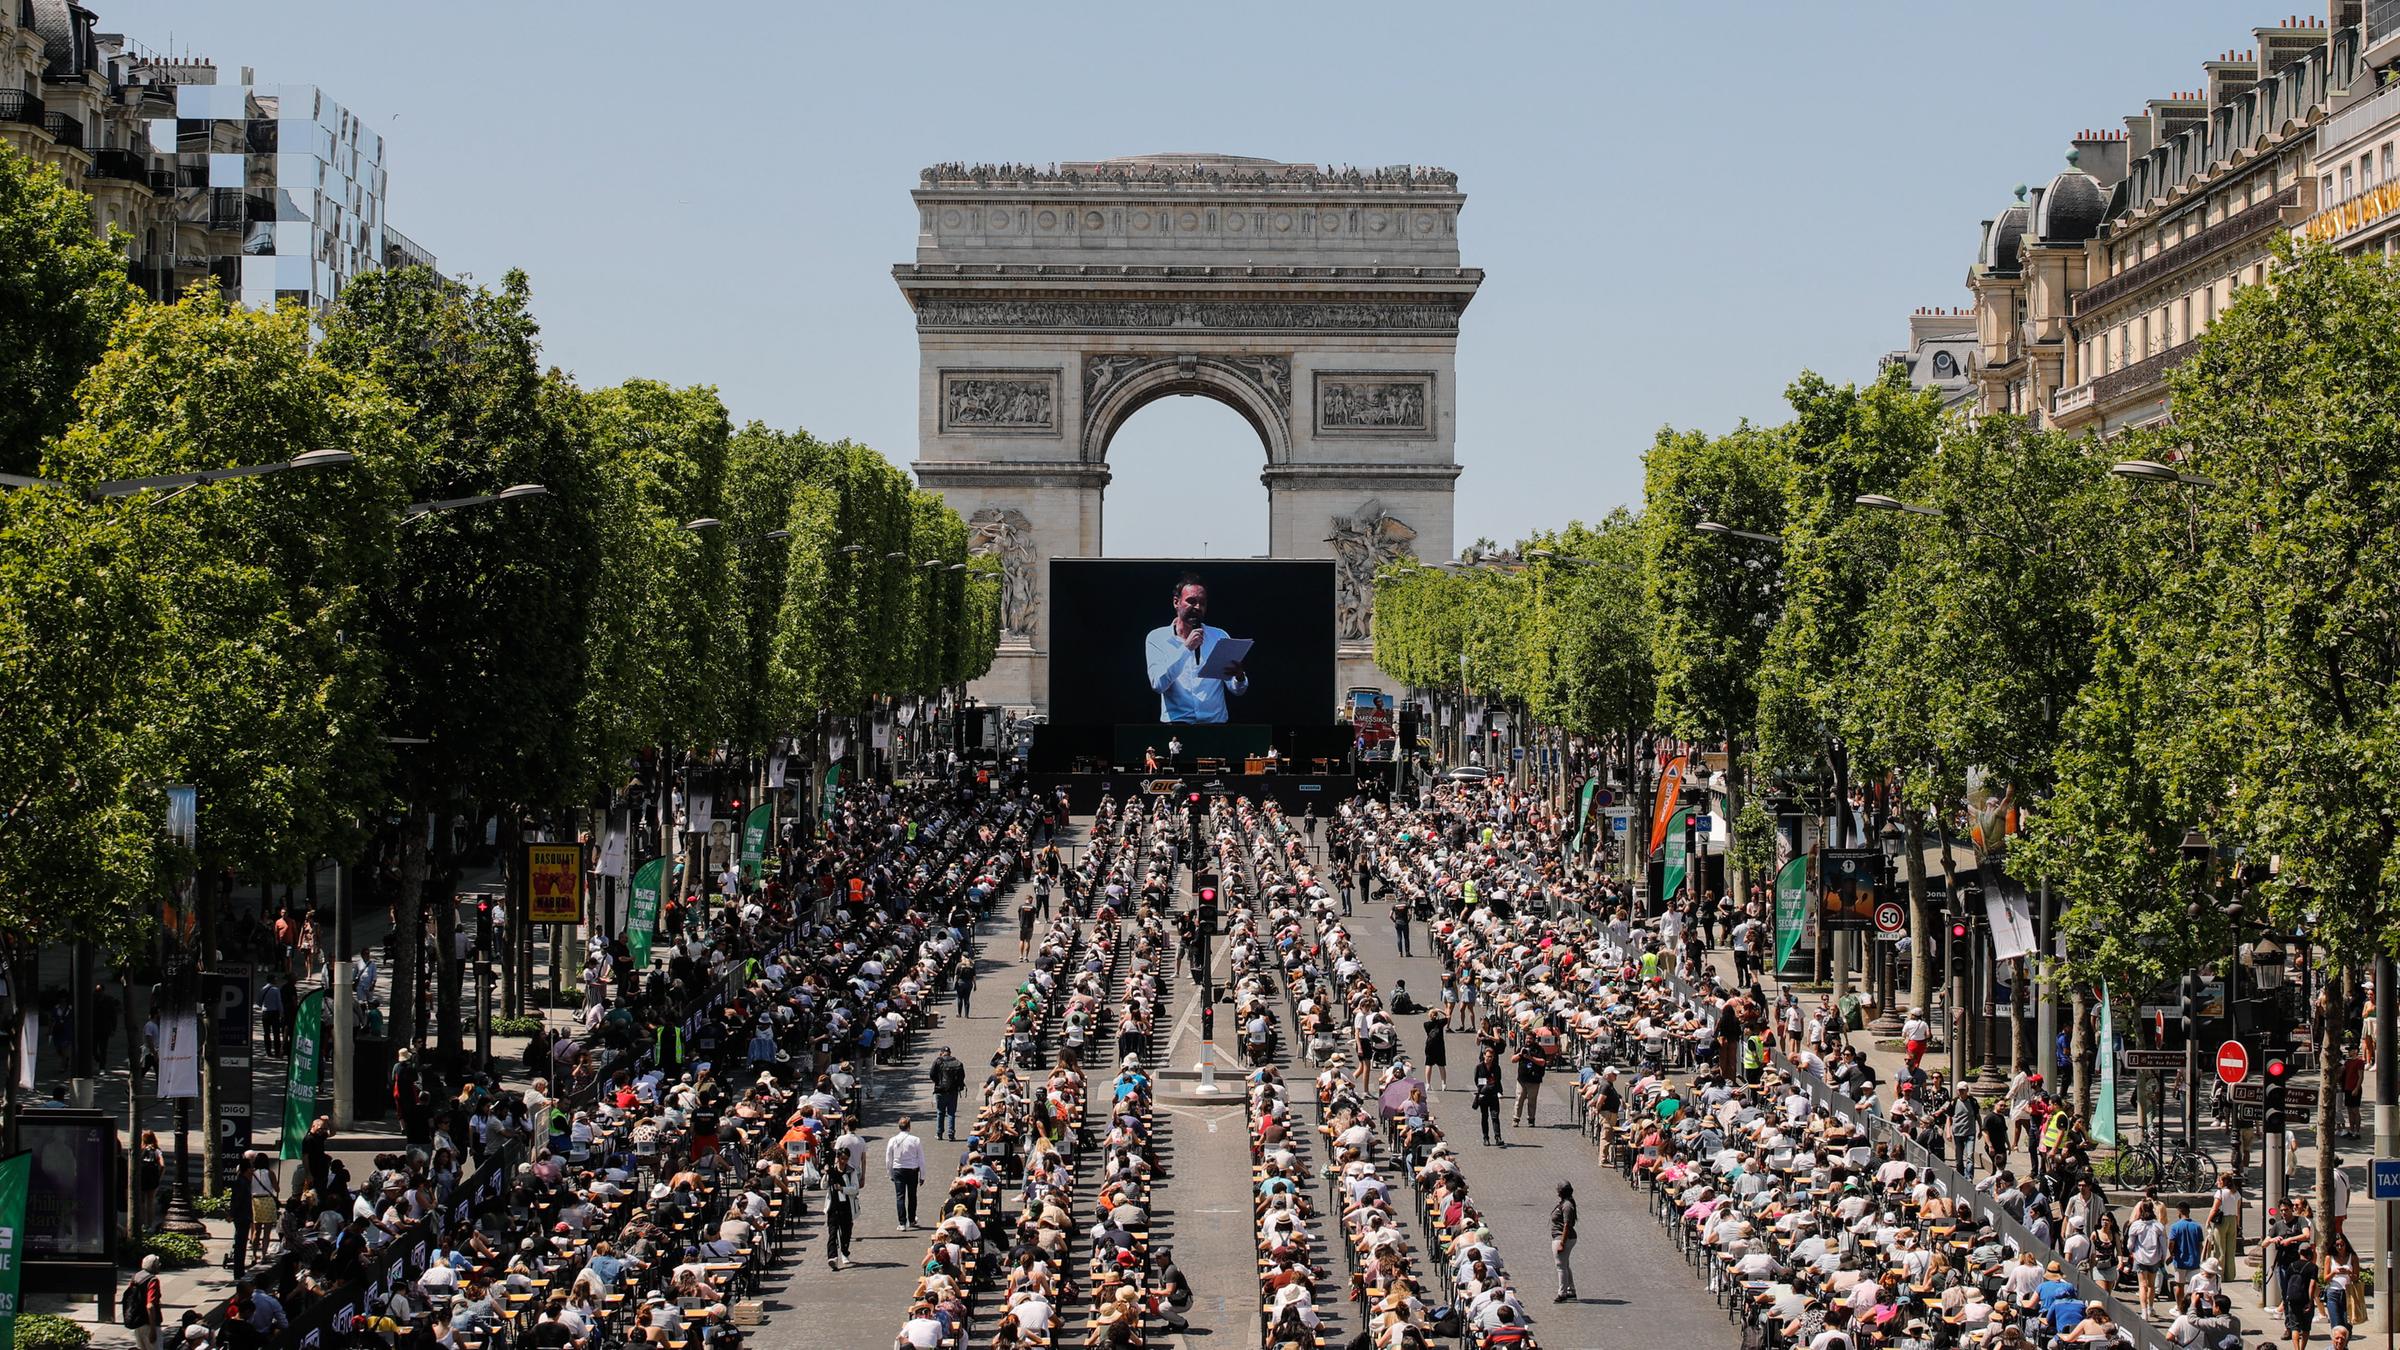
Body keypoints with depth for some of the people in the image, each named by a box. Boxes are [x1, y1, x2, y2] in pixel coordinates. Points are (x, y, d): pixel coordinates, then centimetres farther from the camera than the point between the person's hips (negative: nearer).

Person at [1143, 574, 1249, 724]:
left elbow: (1237, 691, 6)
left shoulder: (1219, 637, 10)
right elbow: (1158, 685, -9)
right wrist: (1186, 648, -15)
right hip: (1176, 722, -2)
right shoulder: (1157, 638, 5)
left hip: (1215, 723, 2)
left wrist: (1239, 677, -17)